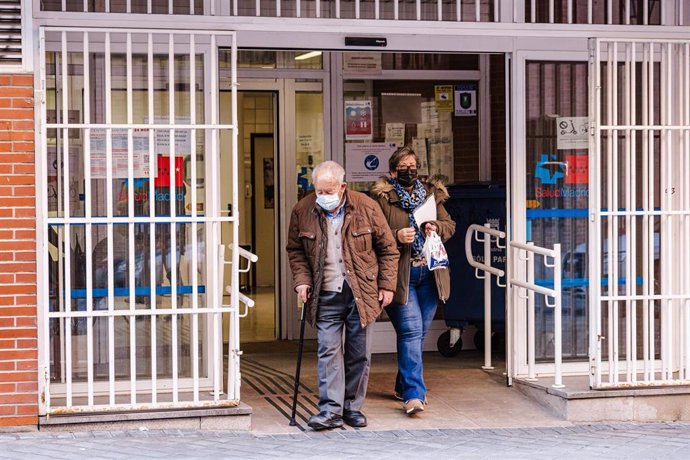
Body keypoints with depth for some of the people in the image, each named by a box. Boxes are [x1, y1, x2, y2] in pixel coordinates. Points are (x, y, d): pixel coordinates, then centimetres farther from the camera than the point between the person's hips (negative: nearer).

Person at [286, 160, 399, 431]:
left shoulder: (366, 208, -6)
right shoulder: (303, 211, -2)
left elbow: (388, 249, 3)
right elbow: (295, 251, 11)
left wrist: (387, 285, 0)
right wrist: (302, 280, -2)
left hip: (362, 294, 0)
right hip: (326, 296, 0)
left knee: (359, 353, 6)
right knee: (328, 351, -7)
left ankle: (352, 407, 18)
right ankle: (331, 410, -5)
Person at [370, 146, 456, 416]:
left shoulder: (432, 194, 13)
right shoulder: (381, 197, -2)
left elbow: (450, 225, 18)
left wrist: (437, 228, -3)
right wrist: (397, 237, -20)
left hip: (429, 273, 5)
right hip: (400, 274, -5)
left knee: (420, 332, 12)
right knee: (410, 331, -13)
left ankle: (404, 385, 28)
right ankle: (414, 394, -14)